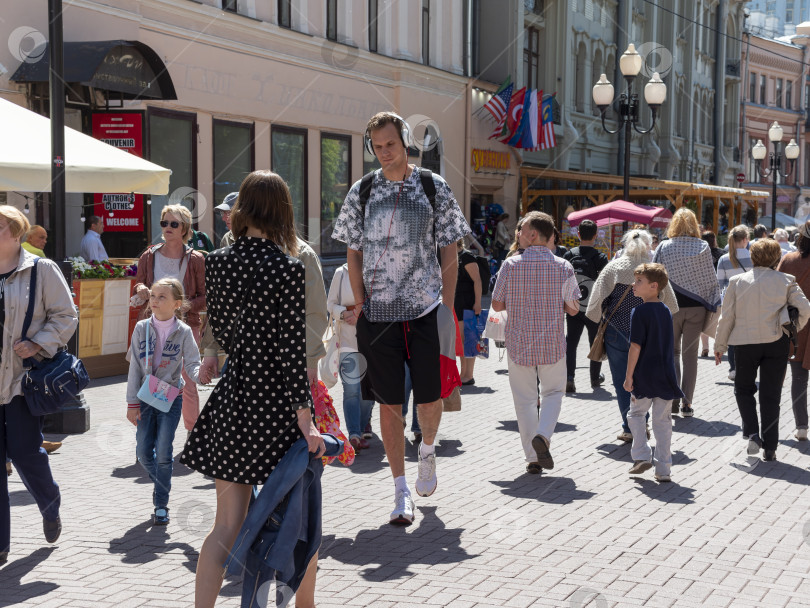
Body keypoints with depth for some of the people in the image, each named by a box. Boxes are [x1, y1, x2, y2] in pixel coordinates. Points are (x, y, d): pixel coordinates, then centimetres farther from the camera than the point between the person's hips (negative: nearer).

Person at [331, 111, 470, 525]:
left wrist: (448, 306, -3)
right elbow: (354, 253, 9)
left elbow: (449, 252, 4)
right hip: (378, 312, 1)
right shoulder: (361, 192, 5)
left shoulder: (434, 188, 2)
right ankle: (401, 491, 13)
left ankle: (427, 449, 33)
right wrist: (360, 303, -1)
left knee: (430, 397, -2)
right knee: (389, 402, 3)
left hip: (426, 308, -1)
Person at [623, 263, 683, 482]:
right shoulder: (666, 311, 7)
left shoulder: (639, 312, -13)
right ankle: (664, 469, 10)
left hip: (645, 375, -5)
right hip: (666, 375, 5)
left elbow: (636, 346, -16)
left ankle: (642, 455, 2)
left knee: (636, 413, 14)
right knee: (662, 420, 9)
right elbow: (670, 345, 13)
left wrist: (629, 375, -10)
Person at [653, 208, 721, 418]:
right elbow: (711, 279, -2)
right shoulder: (703, 247, -3)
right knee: (690, 355, 6)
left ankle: (673, 399, 5)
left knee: (672, 353, 13)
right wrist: (711, 306, 5)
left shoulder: (664, 247, -4)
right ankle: (687, 404, 5)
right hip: (696, 307, 1)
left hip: (670, 306, 0)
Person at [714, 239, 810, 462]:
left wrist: (720, 345, 8)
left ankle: (752, 433, 1)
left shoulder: (737, 281, -3)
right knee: (771, 395, 8)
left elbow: (727, 317, -1)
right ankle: (769, 448, 9)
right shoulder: (786, 281, -3)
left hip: (745, 343, 0)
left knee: (743, 389, 19)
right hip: (776, 343, 0)